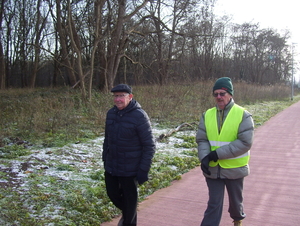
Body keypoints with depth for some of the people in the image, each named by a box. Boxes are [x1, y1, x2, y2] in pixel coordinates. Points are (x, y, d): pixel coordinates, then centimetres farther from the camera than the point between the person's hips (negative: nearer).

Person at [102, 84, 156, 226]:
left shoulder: (139, 116, -17)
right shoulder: (111, 113, 1)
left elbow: (149, 145, -15)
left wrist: (143, 170, -17)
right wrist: (105, 159, 13)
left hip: (130, 170, -6)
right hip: (111, 167, 6)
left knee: (130, 199, 11)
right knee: (112, 194, 19)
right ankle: (126, 213, 49)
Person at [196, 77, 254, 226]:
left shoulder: (243, 115, -12)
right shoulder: (207, 115, 0)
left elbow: (245, 142, -20)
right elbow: (201, 139, -2)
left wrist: (218, 153, -23)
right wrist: (204, 157, -21)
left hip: (234, 169, -1)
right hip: (213, 169, 1)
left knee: (235, 200, 22)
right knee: (214, 204, 7)